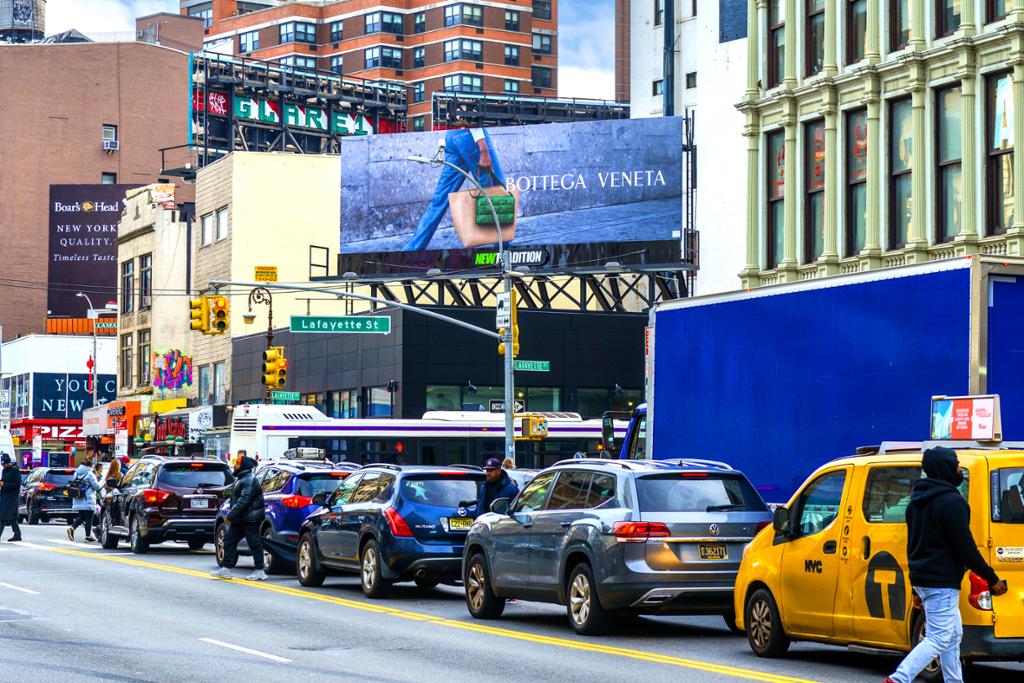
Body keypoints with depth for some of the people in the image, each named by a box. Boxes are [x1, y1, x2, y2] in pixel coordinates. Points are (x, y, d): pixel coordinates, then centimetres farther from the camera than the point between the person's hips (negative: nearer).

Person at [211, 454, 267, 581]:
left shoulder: (249, 481, -17)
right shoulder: (241, 480, 17)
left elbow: (243, 501, -24)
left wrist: (230, 515, -24)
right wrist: (231, 515, 15)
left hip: (250, 519, -11)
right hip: (239, 520, 11)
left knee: (254, 543, -5)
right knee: (229, 540, 8)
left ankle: (260, 572, 0)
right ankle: (226, 569, 11)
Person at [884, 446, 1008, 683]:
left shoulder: (917, 501, 14)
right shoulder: (951, 501, -16)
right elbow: (965, 547, -18)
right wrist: (992, 579, -9)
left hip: (923, 579, 10)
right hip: (941, 583, -10)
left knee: (953, 635, 17)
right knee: (939, 639, -9)